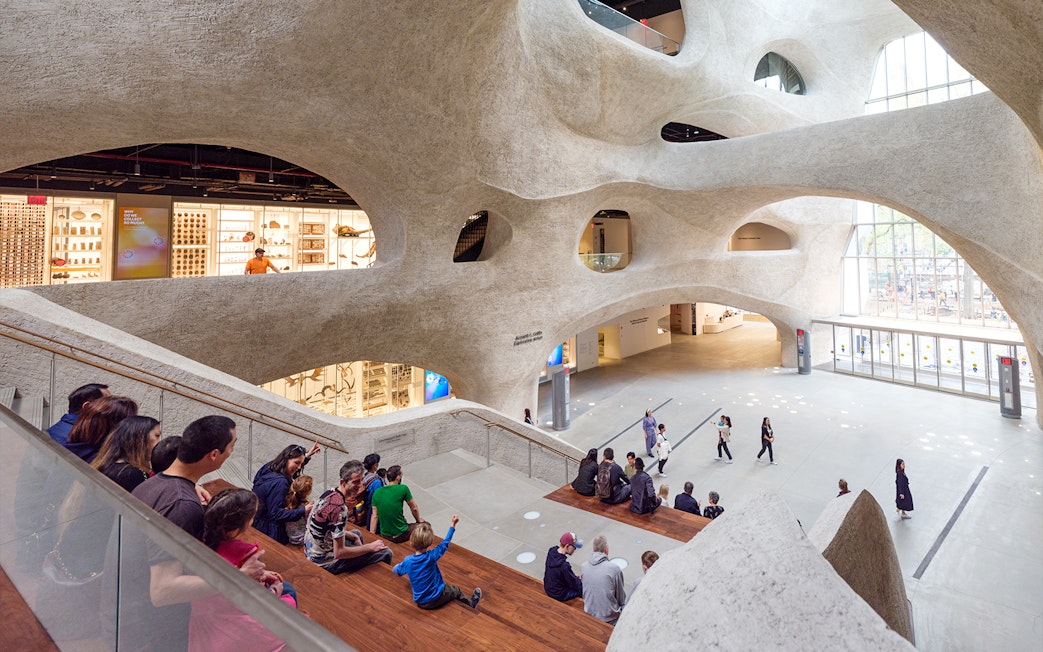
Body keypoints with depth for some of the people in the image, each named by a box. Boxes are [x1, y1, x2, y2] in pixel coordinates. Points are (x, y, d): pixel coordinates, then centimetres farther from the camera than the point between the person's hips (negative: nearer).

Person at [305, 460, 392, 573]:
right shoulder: (340, 508, -30)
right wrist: (370, 547, -16)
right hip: (325, 561, -9)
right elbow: (339, 553, -27)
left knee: (357, 533, 32)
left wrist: (353, 537, 8)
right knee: (385, 553, -6)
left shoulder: (330, 493, -2)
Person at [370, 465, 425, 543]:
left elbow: (374, 516, -1)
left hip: (384, 535, 5)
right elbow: (414, 508, -3)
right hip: (400, 536, -5)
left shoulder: (377, 492, -3)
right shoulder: (403, 489, -15)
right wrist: (418, 520, 16)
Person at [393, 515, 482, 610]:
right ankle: (471, 603, 47)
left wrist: (398, 565, 29)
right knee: (456, 590, 25)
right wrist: (453, 525, 1)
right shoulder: (431, 557, -25)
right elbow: (445, 543, -10)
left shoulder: (407, 561, -16)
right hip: (437, 599, -3)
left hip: (420, 603, 3)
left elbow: (396, 570, 5)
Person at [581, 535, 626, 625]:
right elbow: (621, 598, -7)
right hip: (609, 619, -4)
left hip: (589, 615, 4)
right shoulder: (615, 569, -22)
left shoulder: (583, 566, -10)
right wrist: (621, 604, 14)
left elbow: (584, 593, 6)